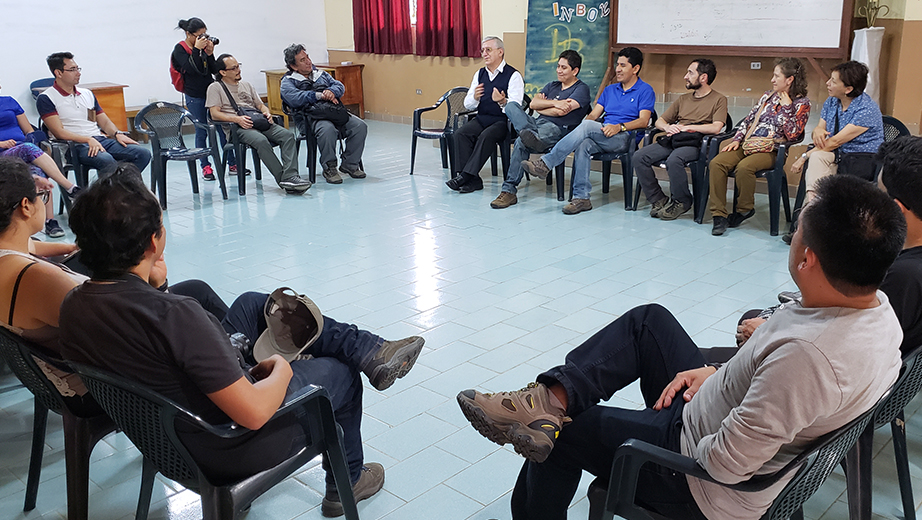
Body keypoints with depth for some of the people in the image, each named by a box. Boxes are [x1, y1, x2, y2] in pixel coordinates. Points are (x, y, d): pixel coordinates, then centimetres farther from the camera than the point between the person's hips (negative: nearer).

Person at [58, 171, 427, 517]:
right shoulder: (172, 315, -37)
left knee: (254, 304, 17)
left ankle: (369, 351, 23)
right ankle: (346, 483, 40)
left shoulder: (72, 306, -12)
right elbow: (254, 412, -35)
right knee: (339, 371, 17)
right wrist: (280, 370, -13)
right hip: (228, 450, -8)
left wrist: (143, 278, -1)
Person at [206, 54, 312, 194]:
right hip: (237, 128, -6)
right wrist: (237, 118, -17)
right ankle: (282, 179, -38)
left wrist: (266, 112, 2)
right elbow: (215, 114, -1)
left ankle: (290, 176, -38)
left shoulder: (246, 85, 29)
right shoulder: (215, 88, 11)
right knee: (261, 140, -38)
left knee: (287, 135, -23)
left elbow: (260, 105, 28)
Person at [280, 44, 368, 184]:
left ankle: (350, 164, -7)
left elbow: (339, 86, 14)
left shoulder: (321, 74, 27)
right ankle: (329, 168, -21)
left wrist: (331, 91, -10)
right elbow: (295, 98, -11)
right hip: (310, 117, -5)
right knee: (327, 129, -38)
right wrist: (320, 96, -19)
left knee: (360, 126, -20)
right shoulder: (288, 81, 10)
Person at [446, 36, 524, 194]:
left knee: (486, 136, -35)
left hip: (503, 121, -5)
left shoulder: (513, 75, -3)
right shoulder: (479, 74, 15)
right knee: (460, 133, -22)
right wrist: (475, 98, -11)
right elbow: (467, 105, 12)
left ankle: (465, 176, -30)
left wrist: (502, 102, -33)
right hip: (481, 118, 5)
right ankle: (473, 180, -24)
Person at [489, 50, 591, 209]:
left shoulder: (581, 89, 6)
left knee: (521, 143, -33)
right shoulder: (552, 86, 28)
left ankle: (509, 190, -31)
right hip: (536, 123, 7)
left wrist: (541, 107, 6)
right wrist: (554, 103, -3)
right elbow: (533, 103, 11)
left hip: (556, 129, -7)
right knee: (511, 105, -17)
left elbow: (561, 112, -9)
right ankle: (531, 135, -42)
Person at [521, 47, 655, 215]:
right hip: (602, 137, 5)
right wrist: (582, 127, -5)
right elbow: (593, 114, 17)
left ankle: (546, 163, -35)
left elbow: (643, 121, -8)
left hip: (625, 138, -5)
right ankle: (581, 197, -32)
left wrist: (619, 127, -24)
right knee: (583, 144, -31)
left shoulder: (645, 90, 7)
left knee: (588, 126, -31)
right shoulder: (610, 89, 26)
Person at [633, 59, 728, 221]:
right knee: (639, 157, -18)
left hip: (694, 144, -6)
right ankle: (658, 200, -11)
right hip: (672, 141, 6)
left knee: (674, 160, -38)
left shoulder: (719, 99, 7)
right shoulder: (683, 99, 26)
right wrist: (668, 127, -1)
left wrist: (686, 127, -10)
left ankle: (682, 202, -14)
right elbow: (659, 121, 23)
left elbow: (716, 127, -9)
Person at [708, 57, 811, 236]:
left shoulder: (801, 103, 3)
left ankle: (745, 209, -10)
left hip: (771, 151, -6)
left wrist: (786, 107, -8)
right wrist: (737, 139, 3)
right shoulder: (768, 96, 21)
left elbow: (792, 134, -8)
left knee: (744, 167, -36)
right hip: (748, 144, 6)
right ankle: (719, 215, -23)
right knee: (717, 163, -22)